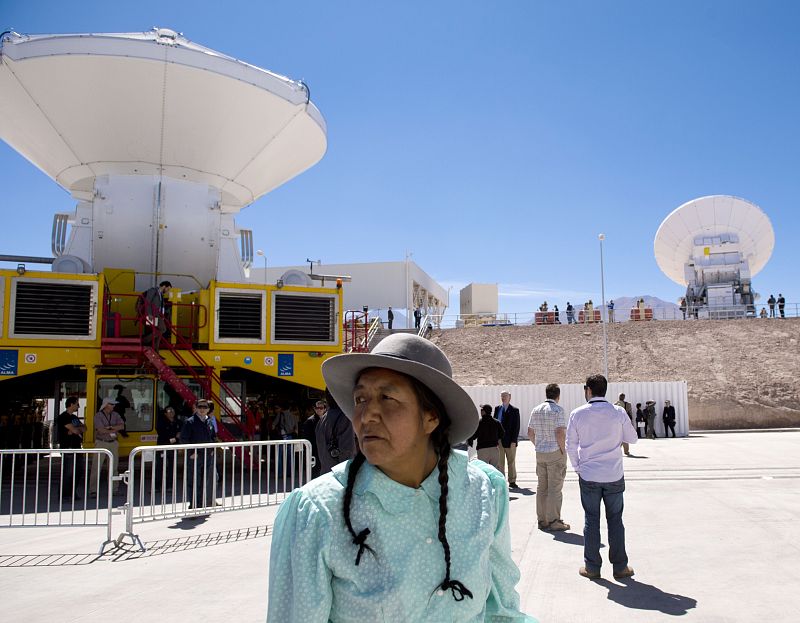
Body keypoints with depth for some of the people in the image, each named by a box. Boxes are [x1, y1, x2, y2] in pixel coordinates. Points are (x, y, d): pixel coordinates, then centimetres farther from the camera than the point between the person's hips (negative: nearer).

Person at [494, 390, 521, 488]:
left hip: (510, 441, -3)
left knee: (511, 462, 7)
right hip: (498, 440, 3)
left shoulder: (514, 410, -2)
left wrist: (514, 441, -12)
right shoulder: (497, 409, 9)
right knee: (500, 462, 7)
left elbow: (516, 427, -6)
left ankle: (512, 481, 17)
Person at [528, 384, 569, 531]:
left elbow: (530, 433, 10)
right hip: (555, 453, -6)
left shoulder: (536, 410, 8)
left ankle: (542, 520, 17)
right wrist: (563, 450, -8)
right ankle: (554, 521, 3)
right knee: (555, 488, 0)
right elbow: (560, 433, -20)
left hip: (540, 453, 6)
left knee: (541, 487, 11)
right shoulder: (558, 410, -12)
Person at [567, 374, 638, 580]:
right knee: (615, 520, 10)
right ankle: (620, 567, 16)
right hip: (614, 475, 0)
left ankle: (592, 566, 15)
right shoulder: (618, 413, -6)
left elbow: (571, 445, -1)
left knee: (591, 520, 9)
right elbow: (632, 438, 5)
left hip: (588, 476, 0)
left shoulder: (577, 414, -6)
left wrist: (577, 468, 11)